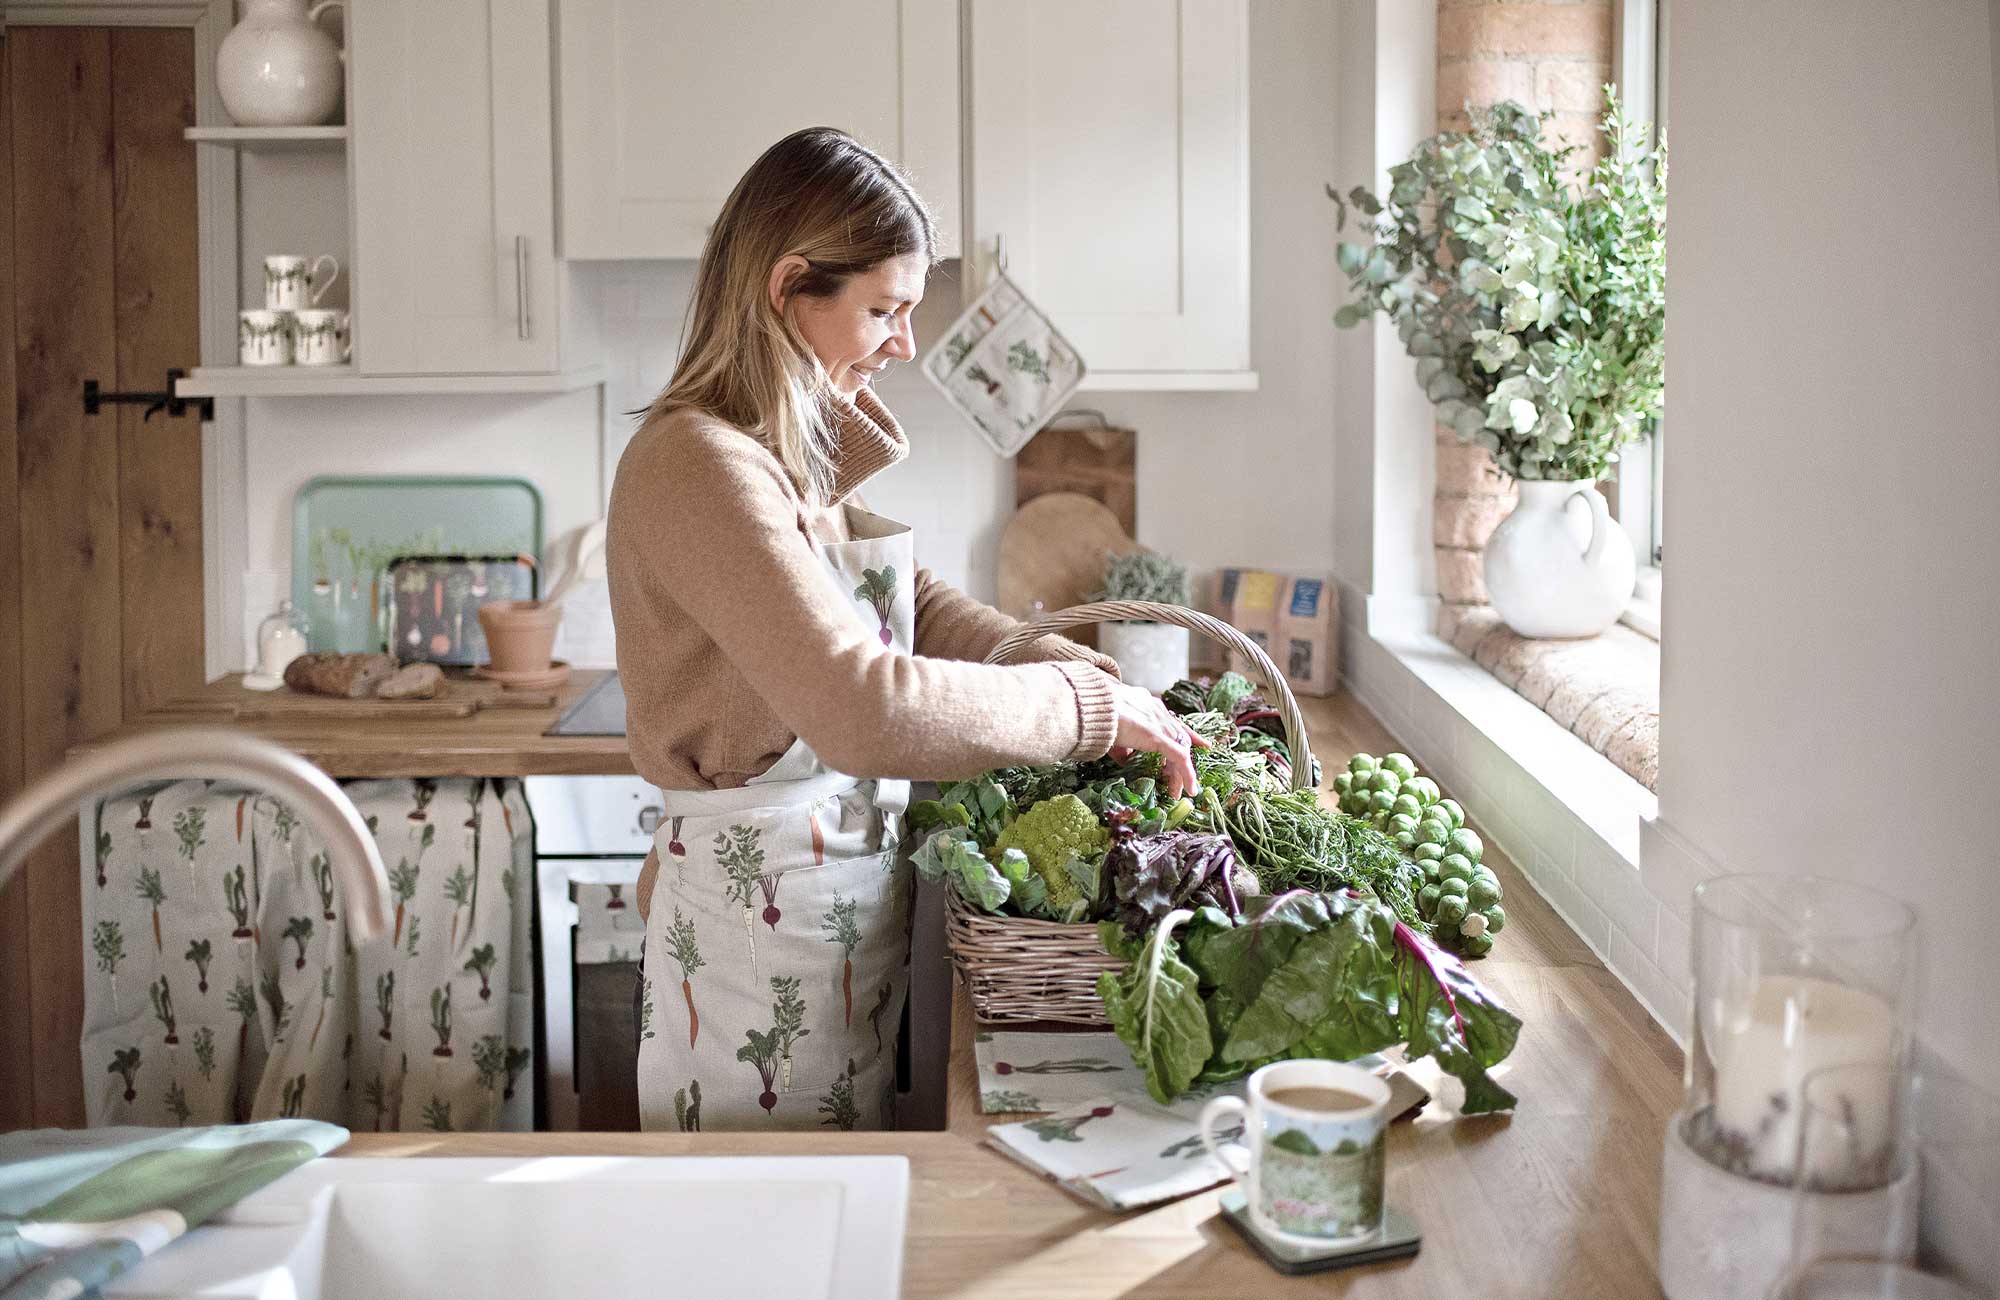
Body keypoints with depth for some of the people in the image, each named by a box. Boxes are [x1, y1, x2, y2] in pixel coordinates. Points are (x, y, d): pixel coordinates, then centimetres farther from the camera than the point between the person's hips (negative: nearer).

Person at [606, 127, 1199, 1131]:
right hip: (764, 907, -9)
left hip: (843, 889, 9)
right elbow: (864, 706, -31)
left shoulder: (797, 449, 9)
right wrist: (1087, 709, -21)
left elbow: (913, 605, 14)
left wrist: (1088, 669, -1)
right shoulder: (700, 465, -22)